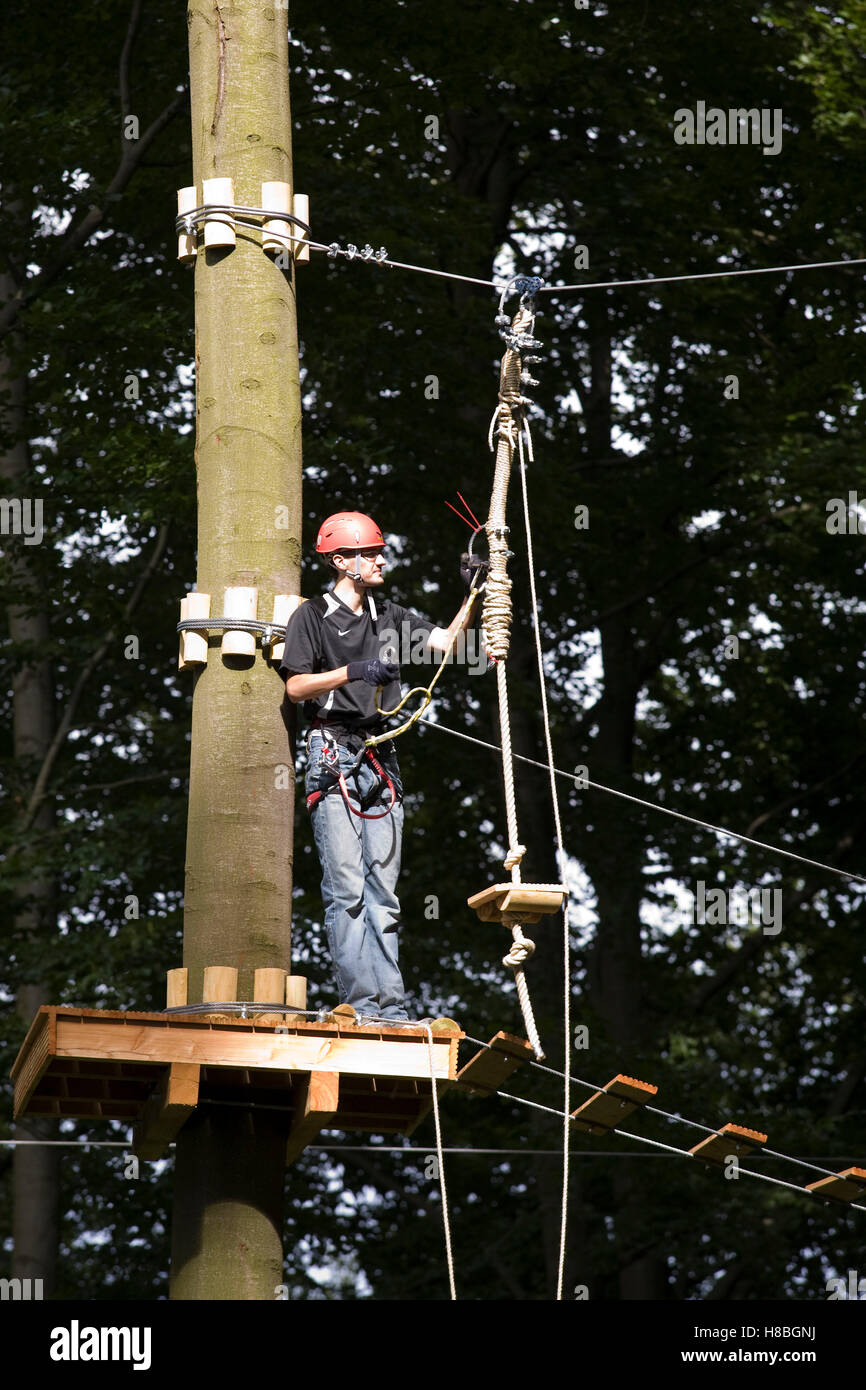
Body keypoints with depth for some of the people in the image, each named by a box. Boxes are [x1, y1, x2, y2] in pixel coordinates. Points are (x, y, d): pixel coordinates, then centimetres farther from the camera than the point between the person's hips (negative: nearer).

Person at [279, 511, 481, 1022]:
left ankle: (391, 1006, 1)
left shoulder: (389, 616, 18)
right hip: (334, 756, -6)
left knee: (383, 890, 3)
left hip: (381, 761, 6)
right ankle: (363, 1001, -15)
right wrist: (353, 671, -16)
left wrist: (474, 595, -2)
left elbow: (446, 641, 10)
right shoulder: (312, 616, 3)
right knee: (347, 888, -11)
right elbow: (296, 686, -5)